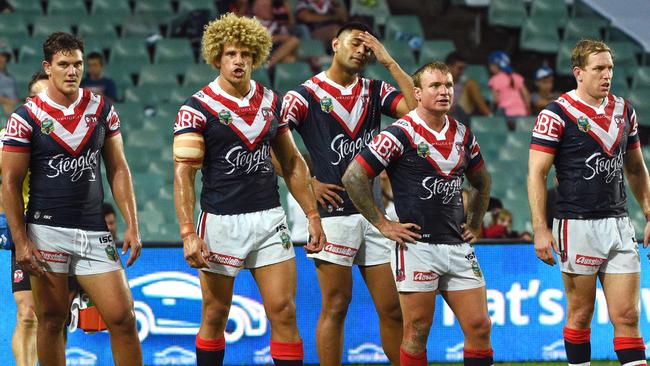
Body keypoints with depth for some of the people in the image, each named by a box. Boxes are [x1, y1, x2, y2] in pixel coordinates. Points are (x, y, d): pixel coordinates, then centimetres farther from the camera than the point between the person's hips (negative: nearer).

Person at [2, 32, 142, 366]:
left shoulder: (102, 109, 7)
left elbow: (118, 170, 11)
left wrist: (132, 225, 3)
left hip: (93, 232, 3)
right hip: (46, 230, -3)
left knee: (122, 317, -3)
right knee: (51, 320, 2)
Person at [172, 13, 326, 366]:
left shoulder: (270, 100, 8)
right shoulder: (197, 108, -8)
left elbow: (292, 163, 16)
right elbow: (183, 174, -13)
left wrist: (312, 215, 11)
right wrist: (188, 234, -22)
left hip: (269, 218, 4)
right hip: (221, 222, -4)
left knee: (283, 310, -3)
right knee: (215, 316, 4)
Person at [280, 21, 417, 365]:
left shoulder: (375, 91, 13)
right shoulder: (306, 95, 0)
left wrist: (389, 62, -3)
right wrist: (308, 183, -8)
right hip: (334, 212, -4)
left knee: (393, 308, 5)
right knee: (335, 306, -4)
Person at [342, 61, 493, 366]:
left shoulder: (462, 135, 11)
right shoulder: (400, 133, -8)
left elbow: (482, 182, 29)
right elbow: (353, 176, -9)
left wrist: (475, 223, 17)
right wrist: (382, 224, -8)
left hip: (458, 247, 6)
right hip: (417, 246, -6)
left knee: (479, 328, 1)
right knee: (417, 332, -3)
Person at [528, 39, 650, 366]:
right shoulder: (556, 114, -7)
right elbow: (536, 173, -9)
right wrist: (540, 230, -15)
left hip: (618, 225, 4)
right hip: (577, 226, -4)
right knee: (580, 314, 3)